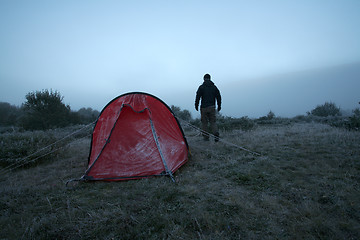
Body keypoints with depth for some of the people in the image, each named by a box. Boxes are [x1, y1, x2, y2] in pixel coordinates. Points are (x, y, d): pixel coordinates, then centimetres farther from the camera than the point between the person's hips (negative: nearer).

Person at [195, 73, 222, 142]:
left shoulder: (201, 87, -3)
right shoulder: (214, 87, 8)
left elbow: (198, 97, -5)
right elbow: (218, 97, 10)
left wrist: (196, 105, 5)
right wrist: (219, 106, 18)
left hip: (204, 108, -3)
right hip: (212, 107, 3)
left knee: (204, 122, 6)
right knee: (213, 121, 9)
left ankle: (206, 137, 9)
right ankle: (216, 134, -11)